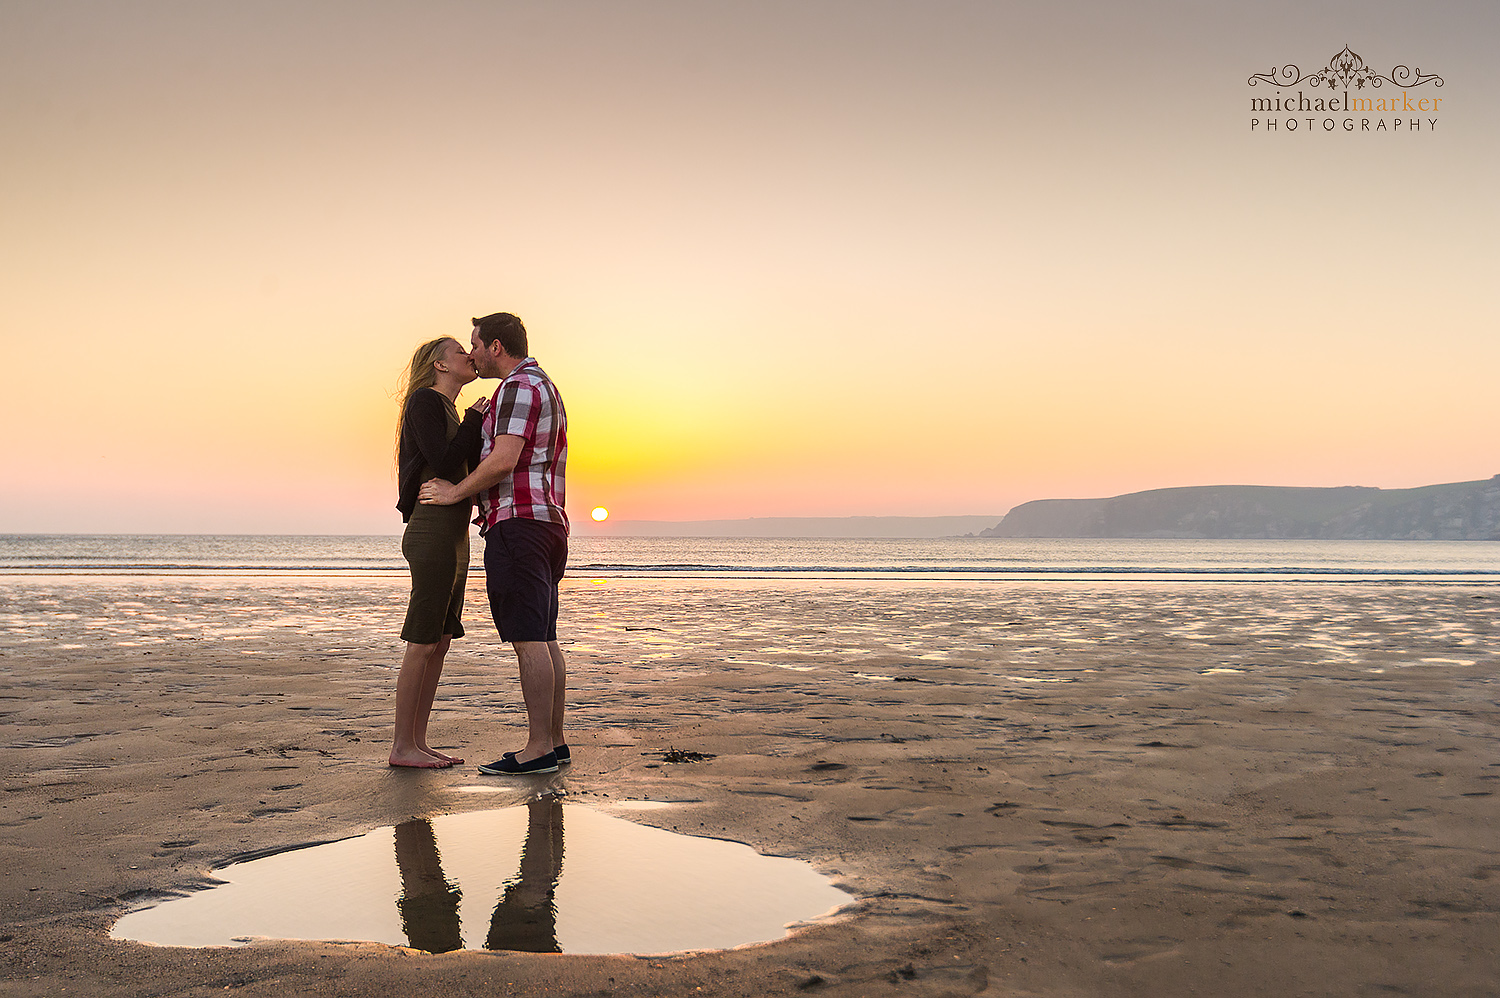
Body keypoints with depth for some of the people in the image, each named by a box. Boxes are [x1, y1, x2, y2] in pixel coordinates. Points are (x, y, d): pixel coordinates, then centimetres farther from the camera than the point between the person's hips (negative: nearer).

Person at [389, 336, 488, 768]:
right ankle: (402, 745, -2)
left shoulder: (447, 409, 23)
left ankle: (418, 741, 12)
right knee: (423, 642, -7)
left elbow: (470, 470, 19)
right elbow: (444, 465, -16)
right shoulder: (425, 401, -5)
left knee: (440, 641, 8)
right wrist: (474, 420, -7)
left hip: (453, 533, 10)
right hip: (432, 528, -10)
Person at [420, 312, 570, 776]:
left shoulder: (518, 387, -10)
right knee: (543, 641, 9)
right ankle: (554, 742, 11)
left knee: (528, 639, -10)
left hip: (517, 525, -10)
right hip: (548, 524, 10)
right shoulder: (547, 390, 23)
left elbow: (503, 461, -21)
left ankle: (538, 749, -10)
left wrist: (455, 492, -8)